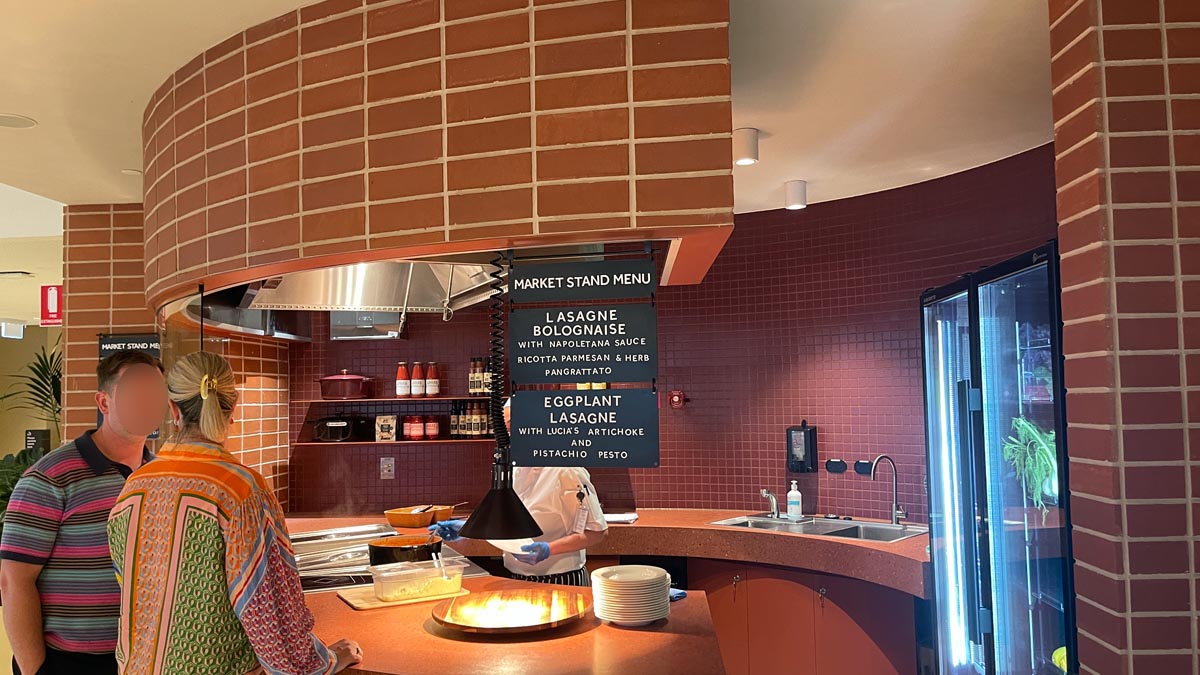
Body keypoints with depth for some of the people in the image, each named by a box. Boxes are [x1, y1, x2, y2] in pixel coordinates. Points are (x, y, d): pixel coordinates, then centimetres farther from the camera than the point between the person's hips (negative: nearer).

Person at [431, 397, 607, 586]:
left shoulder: (564, 471, -19)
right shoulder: (514, 469, 5)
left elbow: (597, 532, -19)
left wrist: (549, 549, -27)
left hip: (560, 583, -7)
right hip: (517, 579, 7)